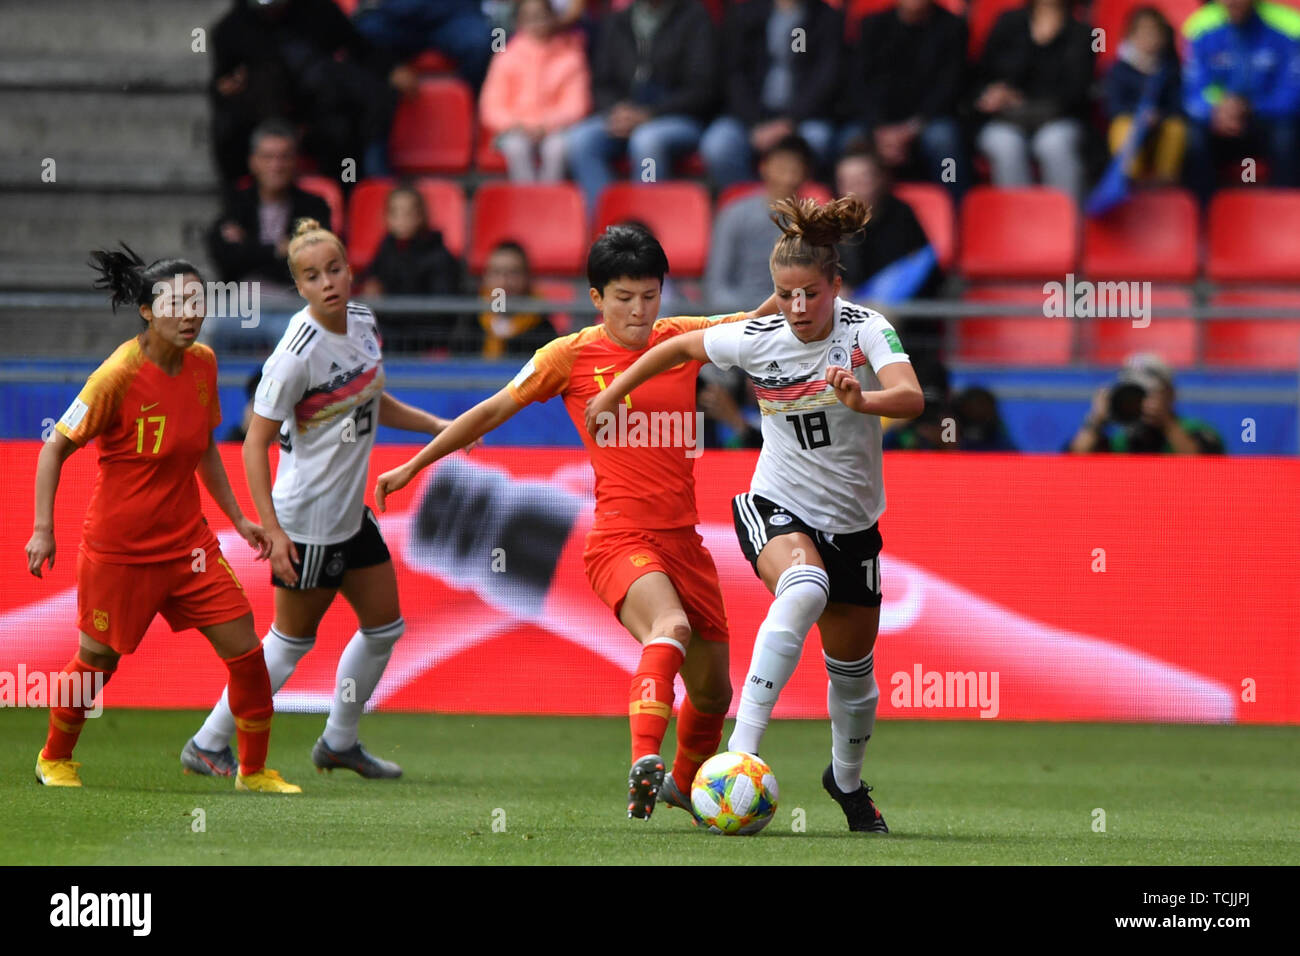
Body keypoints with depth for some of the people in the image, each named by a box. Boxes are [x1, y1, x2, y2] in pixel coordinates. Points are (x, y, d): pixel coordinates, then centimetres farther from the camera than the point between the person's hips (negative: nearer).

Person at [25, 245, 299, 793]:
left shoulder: (203, 363, 0)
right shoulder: (119, 376, -19)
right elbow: (56, 448, -12)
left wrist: (238, 518, 15)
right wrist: (43, 529, -17)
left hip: (187, 541, 5)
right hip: (117, 550, -5)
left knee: (245, 652, -2)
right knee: (98, 660, 8)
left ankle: (253, 770, 12)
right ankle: (55, 758, 33)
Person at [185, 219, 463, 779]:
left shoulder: (364, 324, 1)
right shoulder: (298, 354, -24)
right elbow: (255, 444, -21)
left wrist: (440, 426, 11)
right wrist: (272, 530, -25)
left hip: (352, 512, 8)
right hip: (307, 521, -8)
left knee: (385, 627, 15)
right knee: (291, 642, 3)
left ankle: (340, 743, 31)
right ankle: (207, 746, 14)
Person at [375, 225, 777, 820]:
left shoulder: (682, 340, 7)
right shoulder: (572, 356, -1)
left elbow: (765, 319, 17)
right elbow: (492, 412, 8)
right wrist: (414, 465, 13)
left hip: (684, 541, 5)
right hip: (620, 540, -5)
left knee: (713, 692, 13)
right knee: (671, 626, -36)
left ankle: (684, 783, 41)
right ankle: (644, 763, -51)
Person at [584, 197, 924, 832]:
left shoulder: (866, 329, -15)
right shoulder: (756, 340, -10)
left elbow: (911, 399, -32)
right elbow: (680, 346, 10)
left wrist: (862, 399, -51)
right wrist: (614, 392, 14)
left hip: (852, 524, 2)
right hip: (776, 509, -2)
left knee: (852, 667, 12)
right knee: (804, 588, -36)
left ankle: (847, 779, 44)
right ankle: (741, 750, -44)